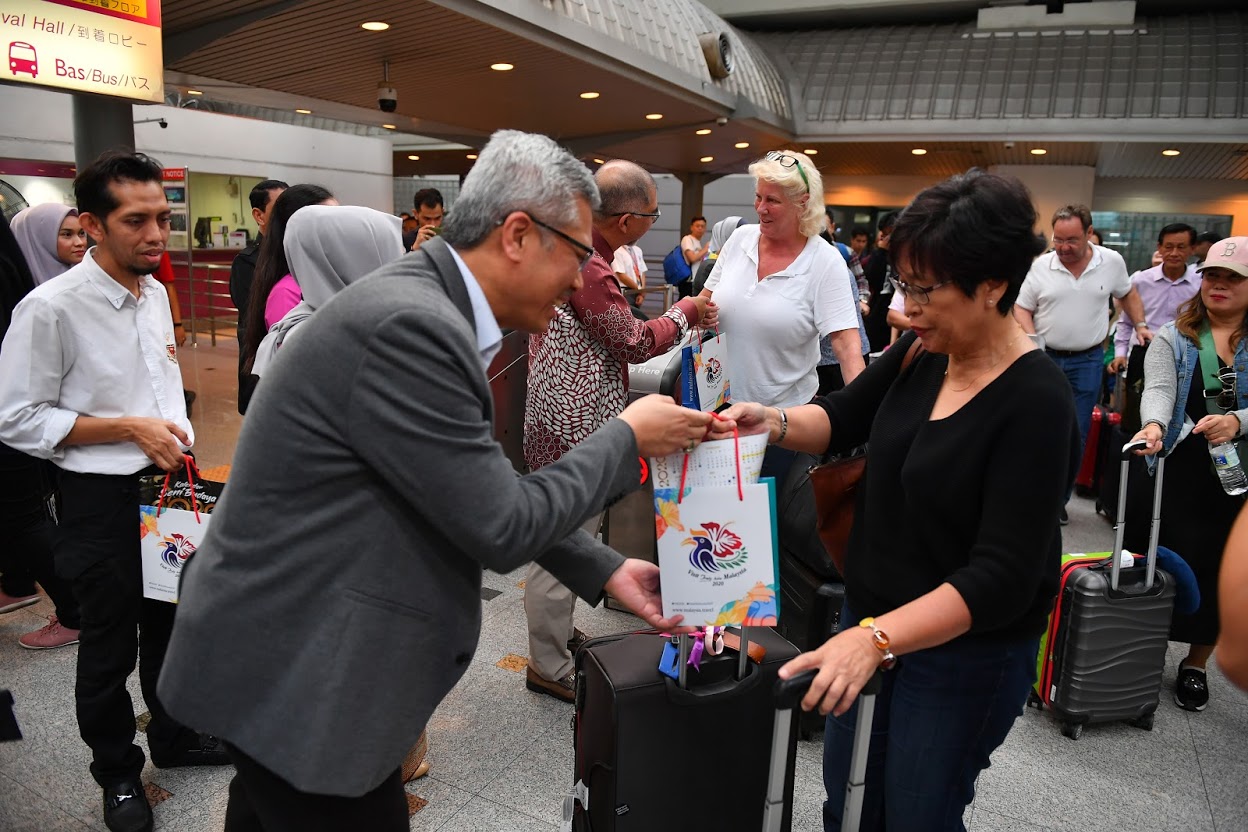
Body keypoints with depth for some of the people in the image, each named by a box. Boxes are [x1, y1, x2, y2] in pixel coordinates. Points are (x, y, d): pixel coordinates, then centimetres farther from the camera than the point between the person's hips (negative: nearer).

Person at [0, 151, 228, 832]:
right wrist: (130, 429, -20)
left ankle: (173, 736, 43)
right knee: (109, 646, 11)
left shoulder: (155, 293, 3)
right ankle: (116, 771, 33)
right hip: (100, 499, -6)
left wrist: (178, 442, 8)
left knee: (168, 622, 21)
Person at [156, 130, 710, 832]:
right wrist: (628, 439, -10)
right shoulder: (408, 325, -27)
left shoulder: (425, 307, 4)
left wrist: (606, 571, 8)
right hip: (296, 674, -9)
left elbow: (488, 486, 11)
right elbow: (502, 528, -22)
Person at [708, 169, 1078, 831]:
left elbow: (1003, 578, -27)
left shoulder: (1037, 404, -23)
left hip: (964, 654, -6)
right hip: (869, 622, 6)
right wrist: (773, 422, -9)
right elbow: (843, 417, 11)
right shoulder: (921, 354, -4)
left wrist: (877, 638, -36)